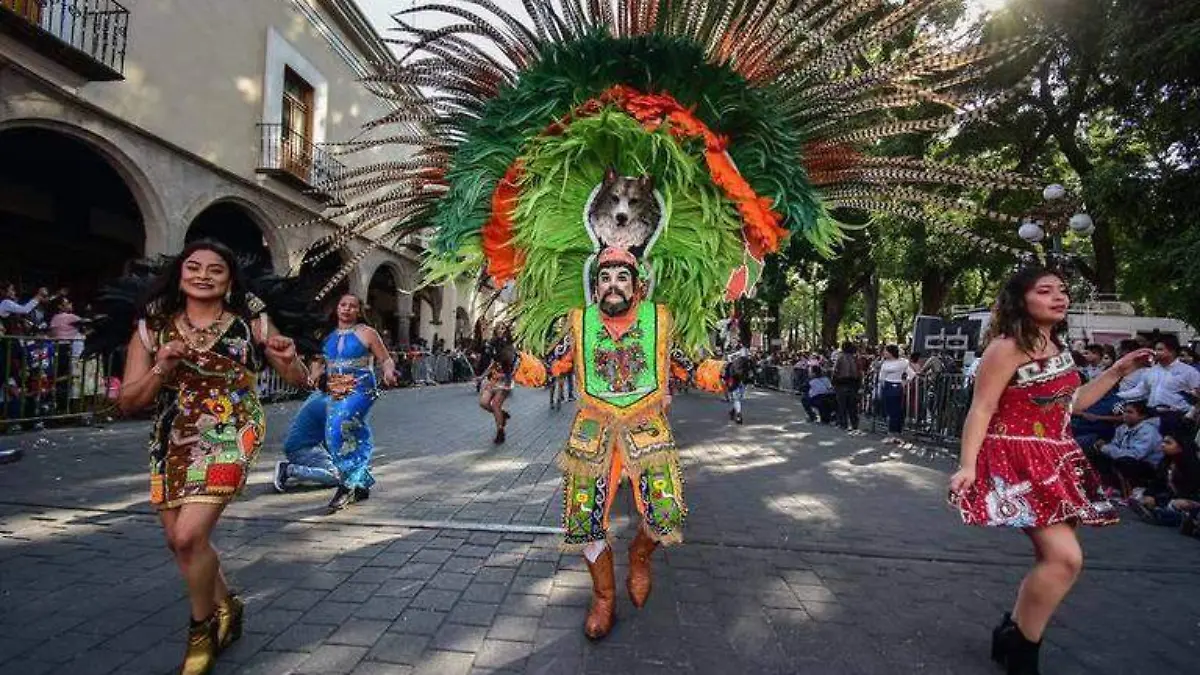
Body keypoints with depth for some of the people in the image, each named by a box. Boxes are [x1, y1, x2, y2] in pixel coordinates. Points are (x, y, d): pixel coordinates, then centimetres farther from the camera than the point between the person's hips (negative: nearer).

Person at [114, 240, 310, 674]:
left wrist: (288, 358, -23)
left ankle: (203, 629, 12)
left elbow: (299, 381, 0)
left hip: (229, 437, -4)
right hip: (171, 441, 4)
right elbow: (127, 403, 0)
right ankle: (225, 606, 39)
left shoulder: (250, 322, -4)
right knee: (178, 540, 13)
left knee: (190, 536, -15)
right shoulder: (153, 326, 1)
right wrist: (161, 369, -18)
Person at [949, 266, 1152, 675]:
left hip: (1055, 460, 10)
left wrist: (1118, 371, 18)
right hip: (1018, 460, -10)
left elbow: (1069, 402, 23)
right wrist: (967, 465, -25)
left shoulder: (1057, 347, 13)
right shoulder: (1007, 347, -14)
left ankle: (1013, 635, 29)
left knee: (1053, 558, 12)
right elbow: (980, 409, -17)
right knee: (1065, 557, -15)